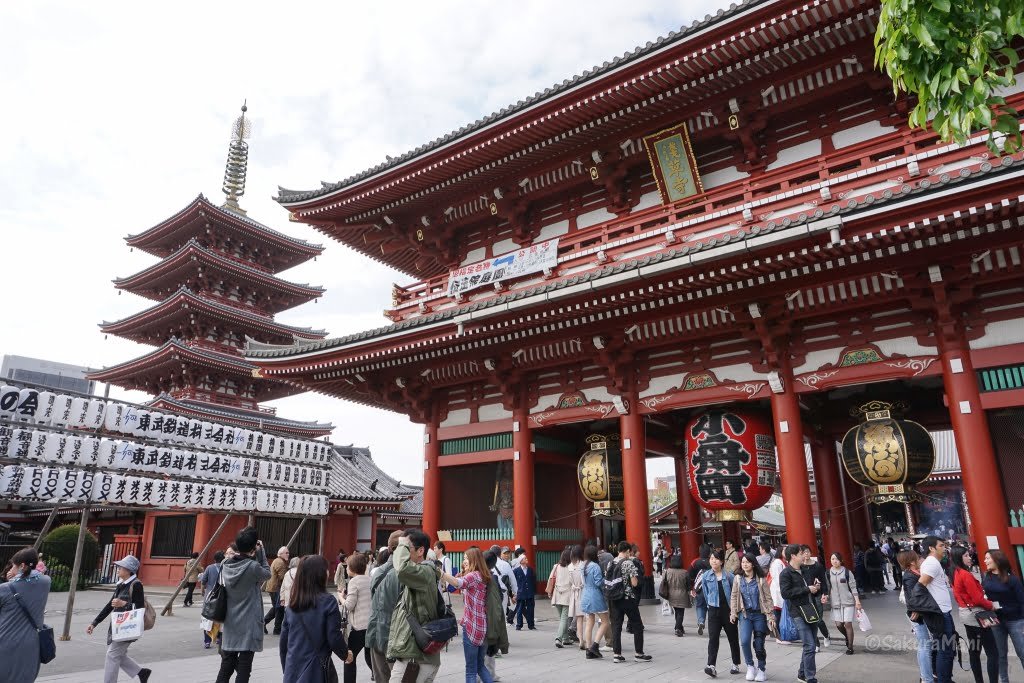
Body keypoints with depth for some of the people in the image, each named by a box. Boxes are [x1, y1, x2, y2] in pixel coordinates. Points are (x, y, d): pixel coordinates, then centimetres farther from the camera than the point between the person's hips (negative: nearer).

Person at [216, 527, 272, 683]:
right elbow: (267, 573, -1)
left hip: (230, 624, 6)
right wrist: (261, 552, -2)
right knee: (243, 668, 3)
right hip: (248, 625, -6)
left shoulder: (226, 565, 0)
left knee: (226, 665, 16)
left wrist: (250, 558, 6)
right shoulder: (253, 566, -19)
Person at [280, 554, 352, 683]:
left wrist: (286, 669, 20)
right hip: (316, 671, -5)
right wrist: (345, 654, 7)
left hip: (292, 672, 5)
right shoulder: (327, 601, -14)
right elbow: (334, 638, -12)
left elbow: (283, 641, 8)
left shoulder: (292, 603, 3)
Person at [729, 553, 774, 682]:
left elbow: (768, 598, -3)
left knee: (759, 644, 3)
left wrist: (771, 616, -6)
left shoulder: (760, 579, -5)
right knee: (744, 641, -14)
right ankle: (750, 666, 10)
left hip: (759, 614, -1)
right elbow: (733, 596, 7)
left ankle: (761, 669, 26)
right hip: (745, 614, 1)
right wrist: (733, 613, 0)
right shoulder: (738, 579, 1)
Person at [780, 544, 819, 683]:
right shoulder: (786, 574, -9)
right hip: (799, 612, -8)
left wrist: (816, 589, 5)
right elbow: (785, 593, -21)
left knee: (811, 645, 14)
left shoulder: (804, 571, 15)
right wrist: (807, 589, -18)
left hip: (811, 611, 8)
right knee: (809, 646, -10)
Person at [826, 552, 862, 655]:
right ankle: (847, 637, 34)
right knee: (839, 624, 2)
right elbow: (827, 588, 9)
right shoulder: (828, 573, 2)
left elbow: (853, 587, -3)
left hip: (848, 602, -3)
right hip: (836, 603, 3)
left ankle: (850, 647, 9)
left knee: (848, 624, -5)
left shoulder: (847, 572, -5)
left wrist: (857, 601, -7)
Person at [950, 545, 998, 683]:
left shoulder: (956, 574, 8)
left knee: (974, 651, 16)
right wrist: (991, 606, -2)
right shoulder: (966, 575, -20)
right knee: (993, 653, -5)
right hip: (975, 614, -9)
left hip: (966, 614, 9)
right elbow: (977, 598, -18)